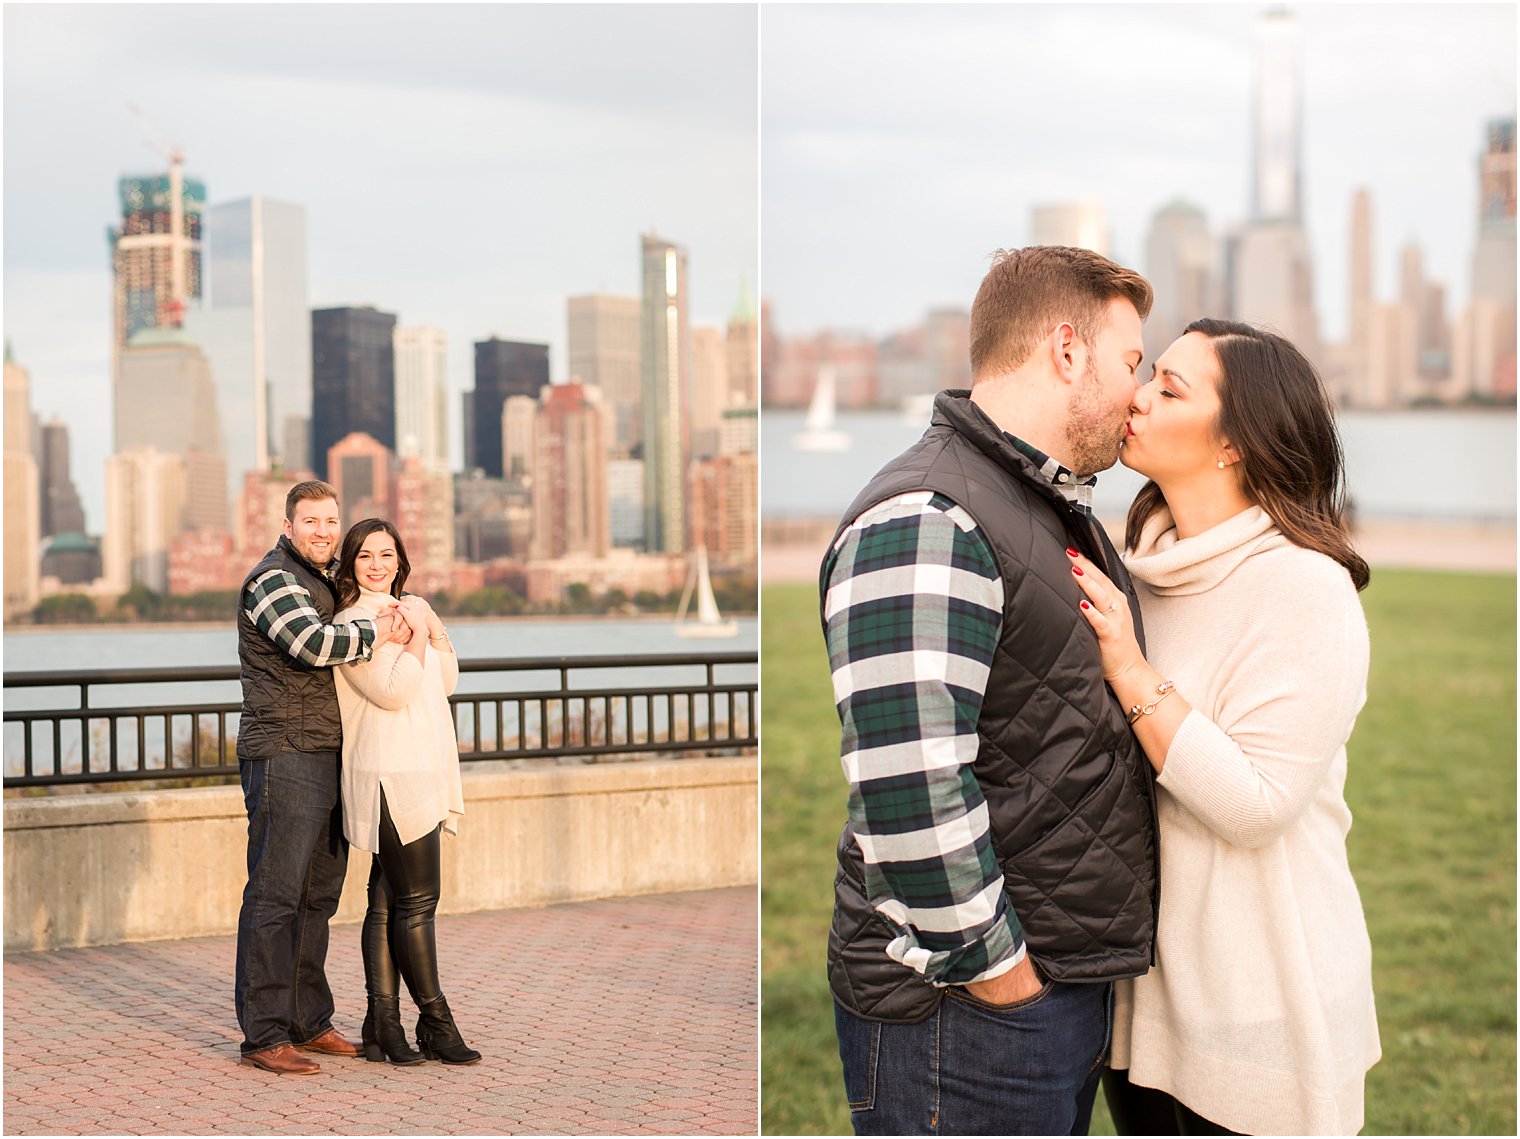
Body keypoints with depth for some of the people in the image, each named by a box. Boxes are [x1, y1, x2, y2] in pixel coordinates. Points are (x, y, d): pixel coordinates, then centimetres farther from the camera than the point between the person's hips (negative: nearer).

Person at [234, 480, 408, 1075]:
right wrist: (377, 632, -12)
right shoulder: (273, 580, -9)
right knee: (275, 896, -9)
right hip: (284, 755, -9)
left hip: (328, 757, 9)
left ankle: (309, 1022, 20)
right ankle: (263, 1037, -7)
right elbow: (313, 645, -26)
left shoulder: (324, 583, 21)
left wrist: (411, 626, 15)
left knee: (318, 896, 12)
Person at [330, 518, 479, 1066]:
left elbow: (446, 682, 21)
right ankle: (435, 1022, 3)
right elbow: (393, 692, -18)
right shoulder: (353, 623, -9)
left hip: (420, 776, 9)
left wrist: (435, 627, 8)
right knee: (416, 902, -4)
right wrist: (417, 634, -12)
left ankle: (382, 1026, 10)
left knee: (388, 903, 8)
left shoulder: (399, 612, 17)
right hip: (390, 778, -9)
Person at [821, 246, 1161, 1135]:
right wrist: (1003, 980, -18)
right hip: (961, 1018, -9)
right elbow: (908, 802, -26)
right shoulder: (923, 525, -18)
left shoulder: (1064, 516, 15)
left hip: (1074, 986, 9)